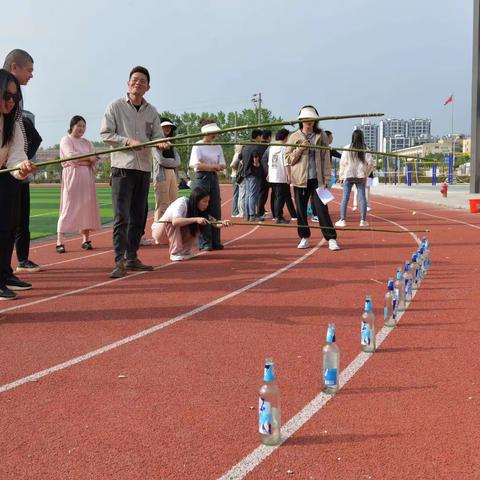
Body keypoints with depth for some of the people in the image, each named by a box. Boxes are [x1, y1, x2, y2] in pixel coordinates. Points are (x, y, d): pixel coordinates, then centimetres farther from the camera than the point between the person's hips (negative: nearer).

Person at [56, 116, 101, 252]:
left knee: (87, 207, 1)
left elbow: (93, 160, 7)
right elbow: (71, 156, -14)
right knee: (68, 208, -9)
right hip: (72, 178, -6)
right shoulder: (66, 140, 3)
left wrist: (80, 162, -10)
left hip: (87, 178, 6)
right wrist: (88, 158, -6)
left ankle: (86, 239, 5)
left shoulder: (87, 142, 20)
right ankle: (60, 242, -10)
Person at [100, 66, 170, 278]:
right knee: (121, 216, -11)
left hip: (144, 168, 5)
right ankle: (119, 261, -11)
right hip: (122, 167, -5)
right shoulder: (115, 106, 0)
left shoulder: (152, 111, 12)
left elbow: (157, 135, 8)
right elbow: (105, 134, -4)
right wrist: (129, 141, -16)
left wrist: (161, 143, -16)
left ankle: (132, 257, 20)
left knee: (138, 216, 10)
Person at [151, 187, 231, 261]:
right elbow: (175, 221, -46)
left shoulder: (198, 210, -7)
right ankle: (175, 253, -26)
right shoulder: (182, 203, -29)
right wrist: (195, 219, -51)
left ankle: (185, 251, -3)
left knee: (196, 228, -15)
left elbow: (213, 222, -11)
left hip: (175, 233, 6)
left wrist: (222, 224, -33)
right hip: (159, 231, -6)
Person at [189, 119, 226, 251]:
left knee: (215, 211, 4)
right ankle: (204, 243, 1)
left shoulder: (217, 147, 11)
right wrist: (213, 166, -9)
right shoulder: (198, 146, -3)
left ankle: (215, 241, 11)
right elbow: (196, 165, -14)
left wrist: (206, 166, -12)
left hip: (214, 179, 5)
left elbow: (222, 166, 4)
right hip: (201, 179, -5)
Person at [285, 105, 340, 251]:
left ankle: (331, 239, -3)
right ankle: (304, 238, 18)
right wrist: (300, 149, -11)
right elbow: (288, 158, 4)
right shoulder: (294, 137, 6)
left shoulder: (321, 136, 7)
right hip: (300, 179, 1)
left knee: (322, 209, -7)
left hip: (317, 179, -1)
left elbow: (325, 158, 5)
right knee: (301, 210, 4)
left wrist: (327, 178, -1)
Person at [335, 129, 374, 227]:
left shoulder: (347, 148, -3)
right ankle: (363, 220, 6)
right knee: (362, 197, 6)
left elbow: (342, 163, -3)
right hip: (360, 176, 1)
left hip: (348, 175, -1)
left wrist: (341, 176, 4)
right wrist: (366, 174, 10)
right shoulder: (365, 149, 0)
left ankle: (343, 220, -1)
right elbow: (370, 163, -2)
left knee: (345, 198, 2)